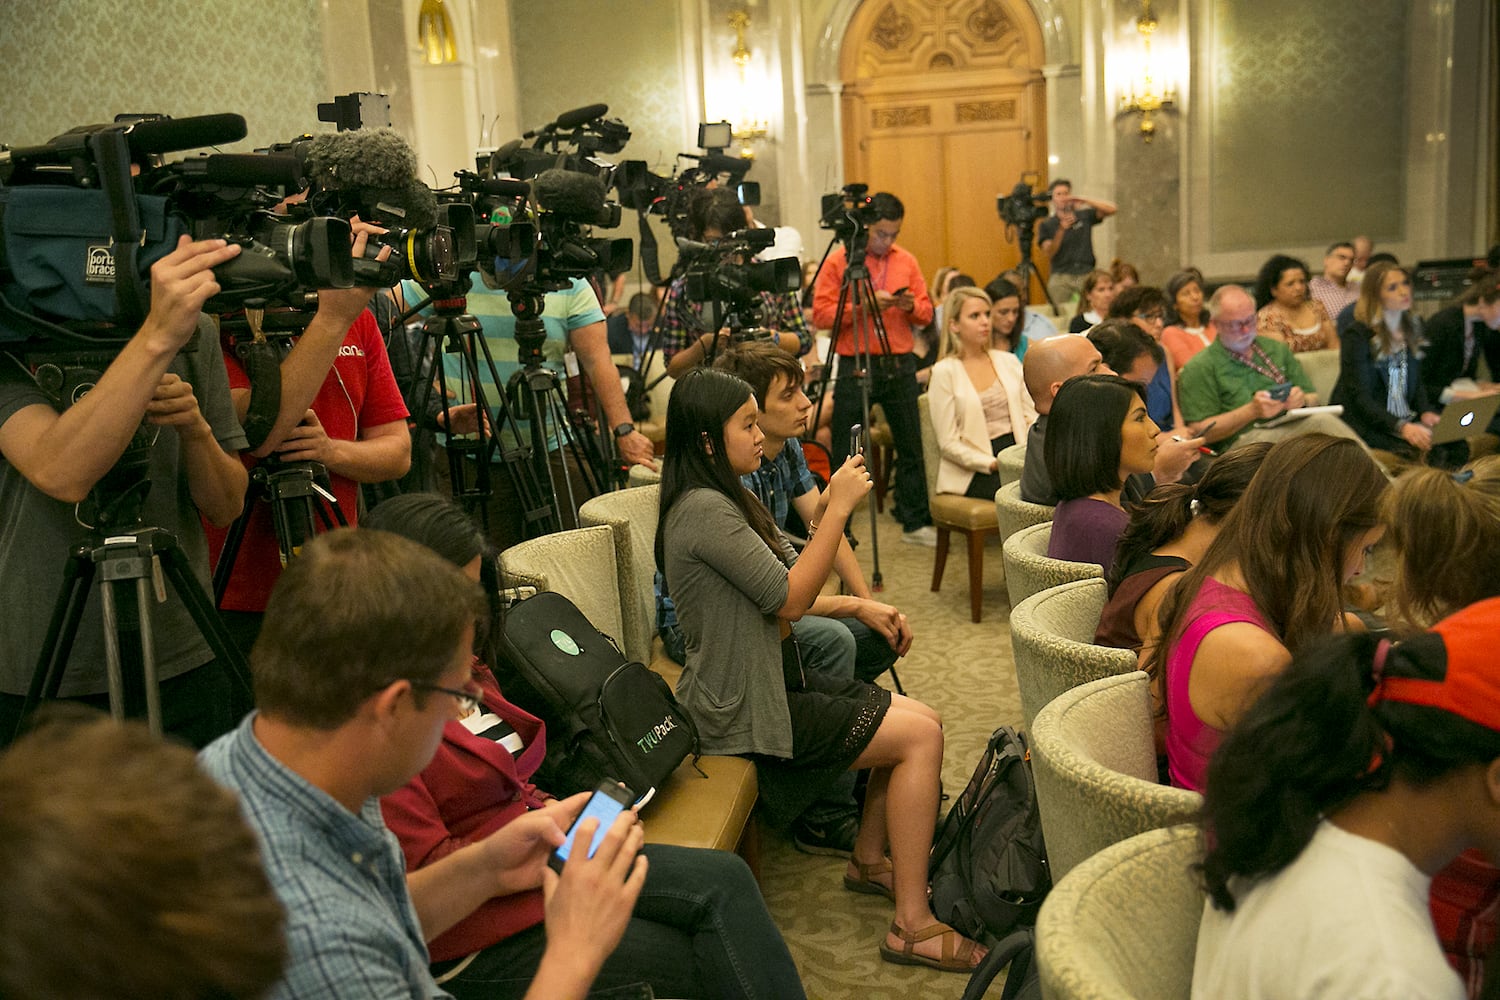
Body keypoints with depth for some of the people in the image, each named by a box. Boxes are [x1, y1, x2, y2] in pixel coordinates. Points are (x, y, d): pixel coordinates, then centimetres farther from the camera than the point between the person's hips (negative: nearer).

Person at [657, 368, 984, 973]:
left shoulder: (726, 498, 12)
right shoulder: (704, 509, -20)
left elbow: (788, 595, 10)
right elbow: (789, 600, -21)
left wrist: (828, 512, -3)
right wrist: (838, 509, -17)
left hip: (771, 681, 10)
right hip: (741, 710, -10)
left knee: (916, 720, 5)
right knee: (921, 735, -13)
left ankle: (869, 860, 21)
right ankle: (912, 925, -8)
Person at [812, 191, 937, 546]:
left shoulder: (906, 261, 10)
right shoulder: (839, 261, -2)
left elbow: (926, 314, 12)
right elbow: (821, 313, -9)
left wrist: (911, 306, -9)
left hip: (900, 365, 4)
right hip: (854, 366, -3)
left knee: (910, 447, 7)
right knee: (844, 452, 1)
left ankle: (916, 522, 17)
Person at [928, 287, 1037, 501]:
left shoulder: (1008, 361, 16)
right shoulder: (944, 372, -1)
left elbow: (1031, 415, 15)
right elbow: (948, 443, -5)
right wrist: (992, 464, -18)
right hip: (974, 472, -5)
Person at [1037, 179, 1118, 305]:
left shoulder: (1085, 216, 11)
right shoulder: (1046, 225, 8)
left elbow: (1112, 209, -1)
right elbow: (1048, 254, -4)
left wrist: (1084, 200, -8)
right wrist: (1061, 230, -18)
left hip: (1086, 275, 1)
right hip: (1061, 277, -1)